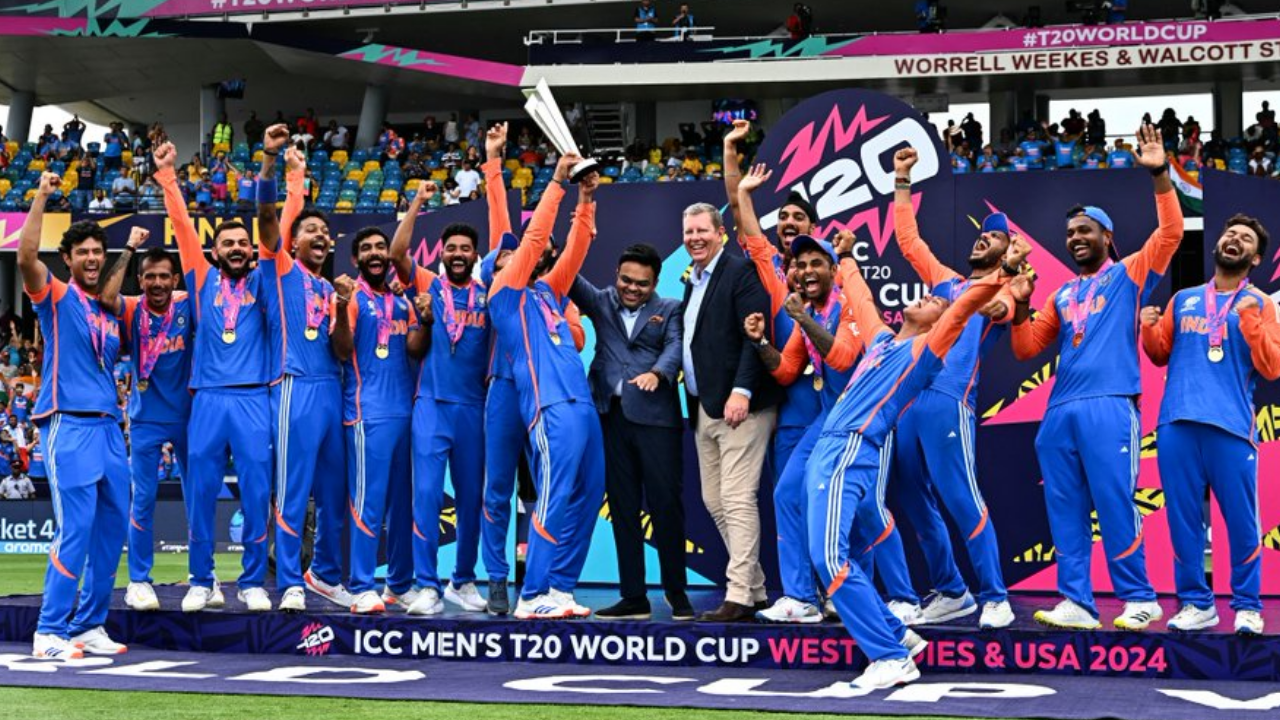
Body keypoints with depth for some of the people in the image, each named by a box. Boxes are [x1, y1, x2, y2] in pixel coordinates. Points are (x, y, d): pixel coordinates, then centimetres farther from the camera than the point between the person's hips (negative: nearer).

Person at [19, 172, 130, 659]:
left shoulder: (109, 312, 18)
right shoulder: (56, 297, -1)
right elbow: (26, 257, -17)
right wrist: (41, 196, -17)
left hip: (108, 427, 7)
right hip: (70, 426, -7)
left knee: (112, 528, 6)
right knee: (74, 531, -12)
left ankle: (89, 625, 14)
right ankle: (50, 632, -8)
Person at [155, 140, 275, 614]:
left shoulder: (260, 281, 11)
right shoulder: (203, 280, 12)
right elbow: (183, 226, 8)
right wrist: (167, 175, 3)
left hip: (253, 398, -1)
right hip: (208, 397, 1)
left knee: (256, 492, -1)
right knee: (200, 491, 1)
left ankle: (253, 582, 6)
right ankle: (202, 582, 9)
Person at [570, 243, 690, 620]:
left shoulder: (669, 310, 10)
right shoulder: (601, 302, 18)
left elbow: (675, 347, -7)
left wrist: (656, 373, -27)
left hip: (655, 416, -3)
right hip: (612, 416, 3)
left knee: (666, 504, -3)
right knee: (622, 508, 5)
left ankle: (677, 593, 9)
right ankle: (633, 597, 9)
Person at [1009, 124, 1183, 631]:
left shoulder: (1129, 275, 9)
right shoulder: (1061, 296, 23)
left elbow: (1171, 232, -6)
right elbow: (1027, 349, 19)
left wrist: (1160, 174, -13)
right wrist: (1020, 307, 3)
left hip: (1109, 407, -6)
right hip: (1060, 412, 6)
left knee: (1115, 505, -8)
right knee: (1065, 511, 2)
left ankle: (1140, 599, 0)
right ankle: (1076, 603, 5)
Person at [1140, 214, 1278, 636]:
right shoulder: (1182, 300, 19)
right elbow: (1161, 355, 23)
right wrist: (1148, 329, 3)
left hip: (1231, 426, -3)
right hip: (1177, 423, 3)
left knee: (1241, 520, -2)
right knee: (1183, 518, 3)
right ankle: (1195, 603, 11)